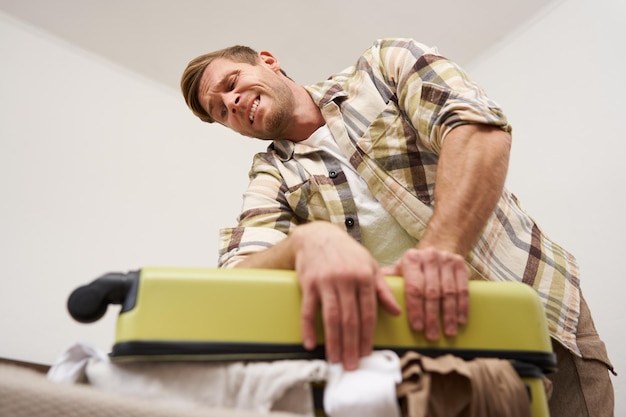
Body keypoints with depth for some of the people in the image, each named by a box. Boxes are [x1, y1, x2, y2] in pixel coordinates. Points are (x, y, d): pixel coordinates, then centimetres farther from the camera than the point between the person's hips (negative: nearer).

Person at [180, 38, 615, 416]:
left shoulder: (387, 64, 0)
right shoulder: (272, 177, 4)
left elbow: (482, 126, -17)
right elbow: (239, 273, -13)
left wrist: (440, 248, -33)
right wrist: (308, 240, -36)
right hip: (418, 337, 2)